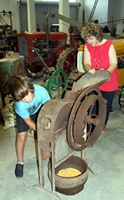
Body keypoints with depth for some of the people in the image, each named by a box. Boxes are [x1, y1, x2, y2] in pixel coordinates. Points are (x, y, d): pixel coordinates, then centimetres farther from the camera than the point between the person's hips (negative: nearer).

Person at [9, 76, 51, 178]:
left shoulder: (42, 92, -39)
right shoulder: (20, 105, -40)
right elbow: (29, 122, -25)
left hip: (38, 109, 3)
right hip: (23, 114, -2)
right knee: (22, 137, -10)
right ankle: (20, 162, 14)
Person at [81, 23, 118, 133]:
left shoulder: (108, 45, -14)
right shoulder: (87, 46, -5)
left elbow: (114, 63, -15)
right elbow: (86, 63, -8)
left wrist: (107, 71, -36)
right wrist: (90, 69, -31)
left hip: (109, 82, -2)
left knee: (106, 104, 9)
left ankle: (103, 124, 30)